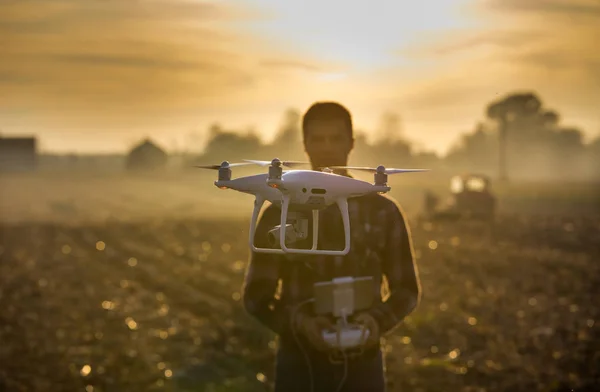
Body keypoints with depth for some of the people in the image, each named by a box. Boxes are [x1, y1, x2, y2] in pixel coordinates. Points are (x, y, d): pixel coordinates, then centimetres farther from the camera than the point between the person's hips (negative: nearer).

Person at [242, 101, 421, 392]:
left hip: (362, 365, 1)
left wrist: (378, 321, -12)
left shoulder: (383, 212, 4)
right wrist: (299, 323, -17)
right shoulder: (279, 214, 1)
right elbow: (256, 294, 3)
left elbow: (407, 288, 9)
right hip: (300, 364, -1)